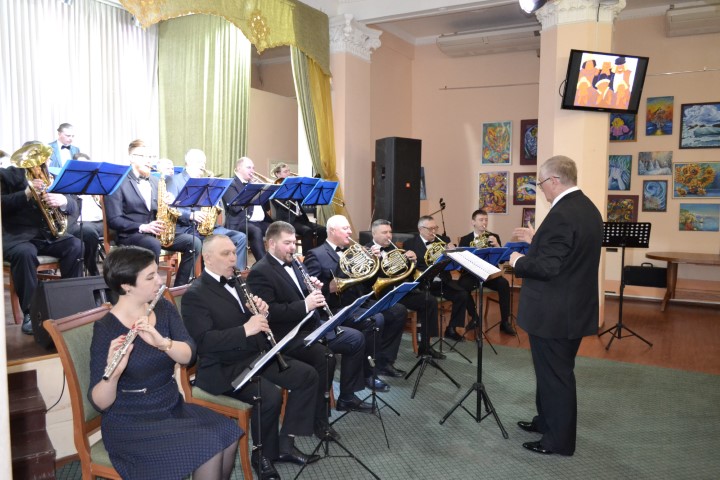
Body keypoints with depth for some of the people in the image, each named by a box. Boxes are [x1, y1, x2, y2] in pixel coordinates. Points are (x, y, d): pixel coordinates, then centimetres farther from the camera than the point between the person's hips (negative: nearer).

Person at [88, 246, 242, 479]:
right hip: (131, 423, -5)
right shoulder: (106, 328, -15)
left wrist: (162, 342, -32)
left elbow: (189, 355, -13)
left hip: (172, 407, 6)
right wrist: (113, 372, -37)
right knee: (210, 447, -22)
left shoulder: (164, 308, 0)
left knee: (229, 434, -15)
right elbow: (100, 403, -17)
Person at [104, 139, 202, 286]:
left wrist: (167, 203, -6)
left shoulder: (155, 182, 17)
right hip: (130, 234, -6)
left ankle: (179, 287, -9)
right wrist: (142, 227, -22)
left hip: (156, 232, 6)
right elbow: (114, 220, -11)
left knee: (194, 242, -14)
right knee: (154, 244, -39)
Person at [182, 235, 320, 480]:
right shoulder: (195, 295, -12)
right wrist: (245, 330, -32)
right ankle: (263, 455, -1)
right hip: (224, 368, -8)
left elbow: (258, 321, 17)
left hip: (256, 354, 8)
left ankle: (285, 443, 6)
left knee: (307, 375, -4)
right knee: (270, 397, -29)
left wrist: (261, 311, -7)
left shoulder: (237, 283, 12)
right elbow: (204, 340, -23)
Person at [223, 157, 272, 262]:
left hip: (261, 222, 7)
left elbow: (266, 207, 21)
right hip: (240, 223, -7)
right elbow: (235, 207, -17)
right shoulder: (230, 185, -1)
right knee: (256, 231, -37)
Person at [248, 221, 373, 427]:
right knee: (325, 356, -31)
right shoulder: (260, 272, -14)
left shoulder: (292, 263, 14)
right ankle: (319, 418, -14)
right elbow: (269, 312, -24)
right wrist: (305, 305, -28)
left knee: (356, 339, 5)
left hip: (310, 324, 9)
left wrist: (315, 290, -1)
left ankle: (346, 397, 16)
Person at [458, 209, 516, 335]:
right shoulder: (465, 239, 6)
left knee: (504, 284, -29)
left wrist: (497, 245, -20)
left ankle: (505, 321, -16)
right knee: (462, 285, -33)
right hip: (471, 274, -1)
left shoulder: (494, 237, 8)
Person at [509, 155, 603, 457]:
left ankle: (559, 440, 19)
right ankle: (548, 420, 38)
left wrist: (519, 262, -10)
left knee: (554, 375, 4)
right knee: (554, 371, 23)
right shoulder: (587, 208, 8)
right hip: (574, 308, 10)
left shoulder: (562, 214, -24)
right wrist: (535, 240, 16)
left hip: (553, 313, -10)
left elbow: (547, 267, -27)